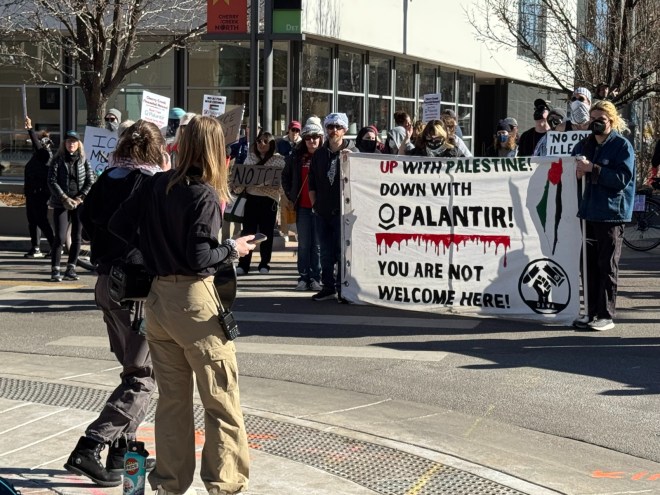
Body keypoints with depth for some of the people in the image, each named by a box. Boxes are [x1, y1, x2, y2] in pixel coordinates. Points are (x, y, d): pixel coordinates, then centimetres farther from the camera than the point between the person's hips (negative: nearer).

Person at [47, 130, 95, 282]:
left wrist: (79, 198, -8)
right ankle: (55, 270, -4)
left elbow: (91, 181, 3)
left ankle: (70, 269, 10)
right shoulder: (58, 160, 2)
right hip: (61, 204, -2)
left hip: (80, 203, 2)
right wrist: (65, 198, -12)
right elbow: (52, 181, -3)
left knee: (77, 237, 2)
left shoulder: (83, 160, 7)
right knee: (60, 237, -9)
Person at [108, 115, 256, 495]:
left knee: (172, 399, 15)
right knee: (222, 402, 3)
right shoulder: (205, 195, -14)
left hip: (157, 297, 7)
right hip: (195, 299, -7)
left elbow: (118, 227, 7)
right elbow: (200, 257, -20)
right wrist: (233, 249, -4)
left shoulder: (155, 185, 4)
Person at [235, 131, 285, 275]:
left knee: (266, 233, 4)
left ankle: (264, 264, 15)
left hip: (269, 199, -3)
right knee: (247, 231, 1)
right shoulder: (250, 158, 13)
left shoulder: (278, 160, 1)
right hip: (251, 198, 3)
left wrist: (269, 183, -21)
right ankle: (243, 264, 5)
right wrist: (239, 186, -4)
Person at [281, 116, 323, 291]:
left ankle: (316, 277, 9)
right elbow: (286, 175, 21)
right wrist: (289, 194, 14)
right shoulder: (296, 156, 7)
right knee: (304, 244, 9)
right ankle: (303, 277, 14)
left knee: (318, 244, 3)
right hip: (303, 206, 4)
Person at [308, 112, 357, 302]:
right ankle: (328, 287, 16)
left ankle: (343, 289, 4)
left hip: (343, 211, -4)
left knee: (342, 251, -3)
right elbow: (312, 182, 15)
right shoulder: (319, 154, 11)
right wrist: (314, 203, 8)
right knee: (326, 252, 8)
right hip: (323, 211, 4)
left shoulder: (352, 152, -2)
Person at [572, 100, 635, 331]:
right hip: (590, 212, 6)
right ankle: (593, 312, 16)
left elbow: (623, 179, -15)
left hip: (612, 214, -6)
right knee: (590, 264, 9)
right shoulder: (585, 144, 12)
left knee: (607, 266, -3)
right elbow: (574, 160, 27)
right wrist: (579, 169, 3)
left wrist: (592, 169, -20)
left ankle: (606, 315, 3)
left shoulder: (622, 146, -7)